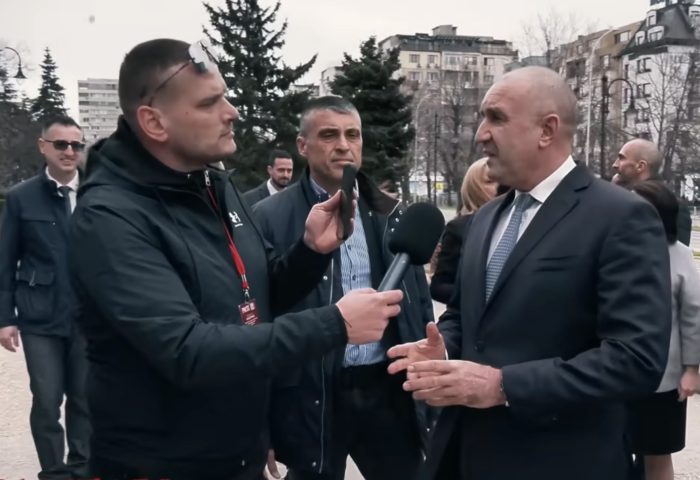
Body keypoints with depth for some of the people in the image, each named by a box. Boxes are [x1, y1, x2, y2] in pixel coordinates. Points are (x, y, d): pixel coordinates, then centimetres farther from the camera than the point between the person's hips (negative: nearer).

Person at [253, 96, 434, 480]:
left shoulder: (388, 213, 7)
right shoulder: (271, 217, -6)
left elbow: (418, 300, 11)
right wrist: (261, 417, -9)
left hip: (388, 388, 4)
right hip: (311, 398, -3)